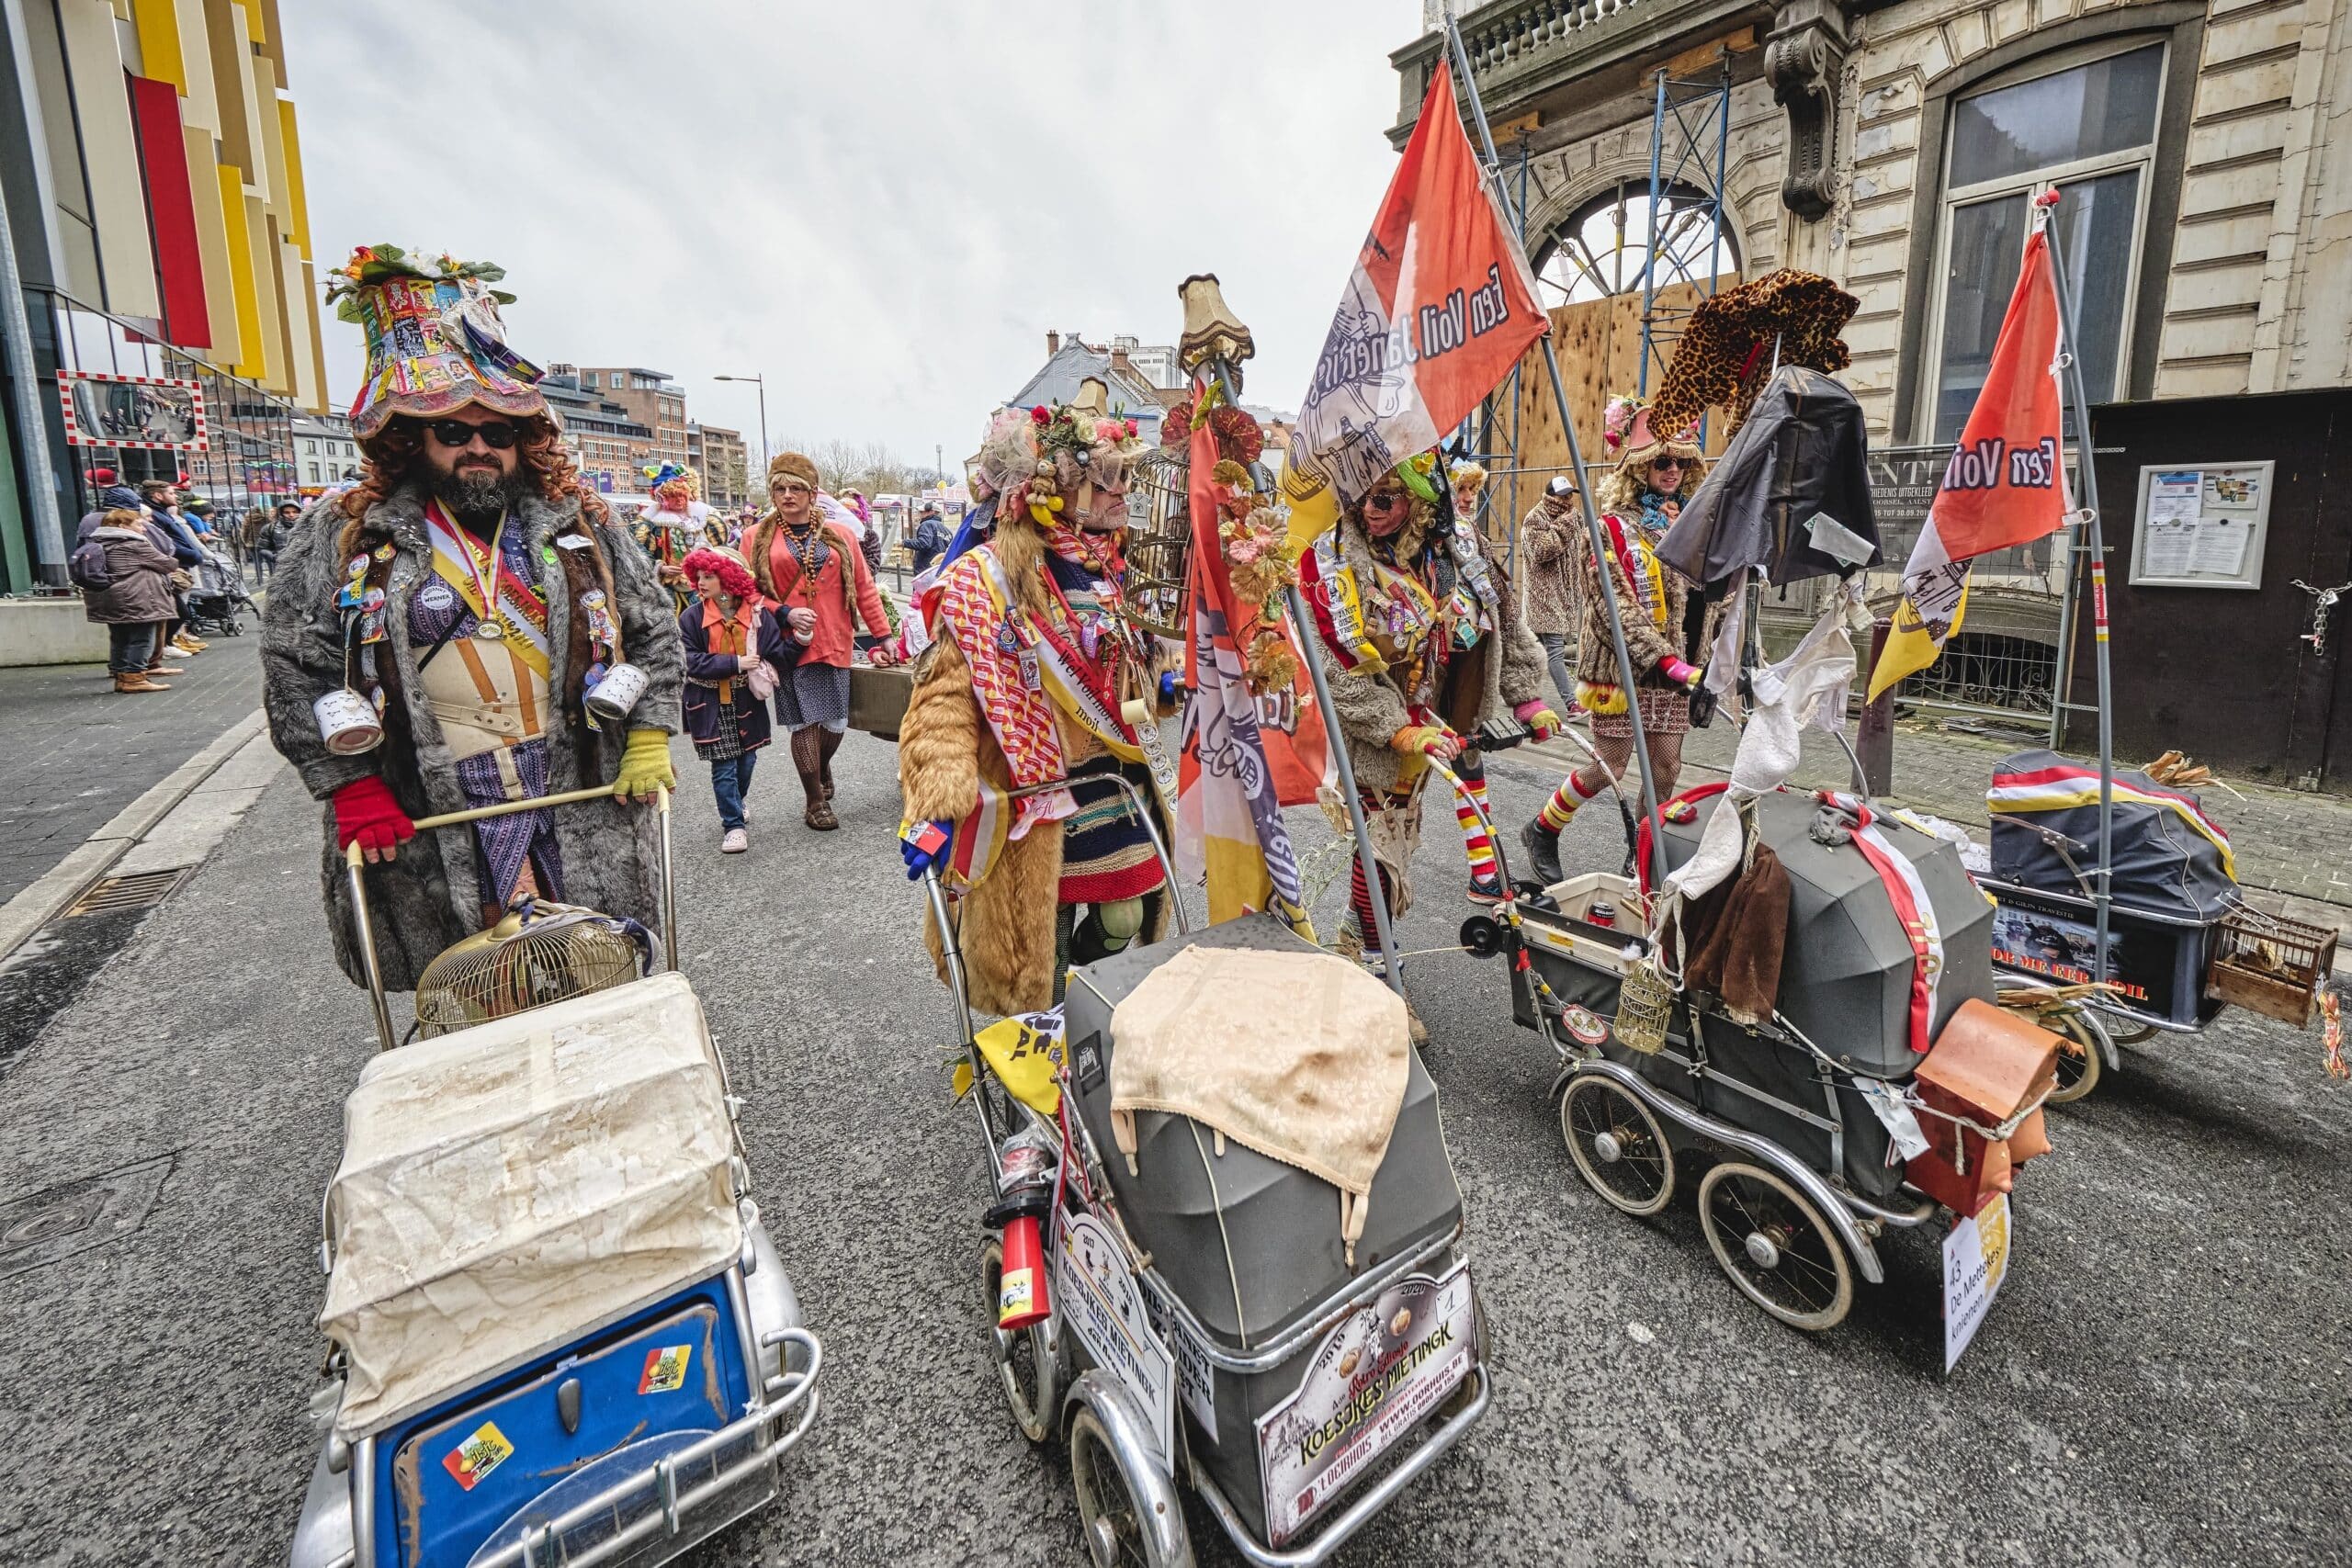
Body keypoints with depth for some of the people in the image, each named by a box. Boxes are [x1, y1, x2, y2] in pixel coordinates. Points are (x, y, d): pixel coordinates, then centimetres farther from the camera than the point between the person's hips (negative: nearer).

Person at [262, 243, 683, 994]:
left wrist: (648, 741, -2)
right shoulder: (344, 536, 2)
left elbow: (654, 629, 7)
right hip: (430, 829, 0)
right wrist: (352, 789, -5)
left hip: (582, 806, 1)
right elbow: (295, 670, 2)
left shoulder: (579, 524, 6)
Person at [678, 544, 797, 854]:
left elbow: (778, 656, -6)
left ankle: (733, 807, 41)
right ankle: (734, 825, 11)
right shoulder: (691, 617, -8)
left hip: (746, 700, 2)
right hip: (710, 703, -2)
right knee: (723, 766, -1)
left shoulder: (757, 614, -4)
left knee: (746, 760, 15)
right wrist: (735, 663, -19)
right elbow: (691, 662, -15)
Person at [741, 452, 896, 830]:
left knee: (835, 721, 5)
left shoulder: (839, 535, 9)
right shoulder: (758, 538, 5)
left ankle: (822, 770, 38)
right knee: (805, 721, -2)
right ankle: (816, 801, 15)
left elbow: (864, 588, 9)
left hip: (834, 644, 2)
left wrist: (884, 636, 6)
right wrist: (784, 614, -12)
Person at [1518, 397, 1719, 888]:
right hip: (1621, 663, -6)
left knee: (1666, 767, 6)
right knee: (1611, 766, -3)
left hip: (1673, 663, 6)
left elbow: (1703, 593, 19)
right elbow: (1613, 604, -16)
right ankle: (1542, 831, 17)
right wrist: (1663, 660, -21)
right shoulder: (1608, 523, -8)